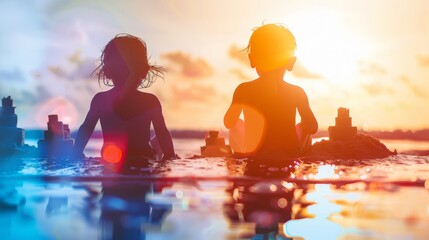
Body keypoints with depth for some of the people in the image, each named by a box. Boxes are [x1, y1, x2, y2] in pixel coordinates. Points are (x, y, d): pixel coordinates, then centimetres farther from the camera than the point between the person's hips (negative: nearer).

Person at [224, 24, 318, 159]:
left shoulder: (244, 90, -9)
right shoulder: (296, 92, -9)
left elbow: (228, 123, 2)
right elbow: (312, 126, 0)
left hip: (253, 156, 0)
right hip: (289, 155, 0)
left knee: (237, 125, 26)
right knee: (303, 128, 28)